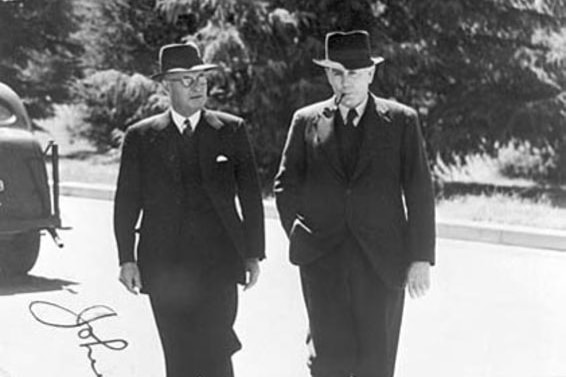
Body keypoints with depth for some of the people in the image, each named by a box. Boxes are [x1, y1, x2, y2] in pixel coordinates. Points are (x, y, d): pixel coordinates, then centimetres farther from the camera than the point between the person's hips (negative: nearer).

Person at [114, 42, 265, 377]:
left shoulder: (232, 130, 7)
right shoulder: (141, 137, 7)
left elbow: (251, 195, 8)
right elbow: (126, 201, 8)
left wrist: (253, 254, 4)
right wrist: (127, 258, 1)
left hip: (218, 264, -1)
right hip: (164, 266, 1)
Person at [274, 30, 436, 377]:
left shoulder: (401, 121, 4)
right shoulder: (307, 121, 7)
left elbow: (420, 193, 3)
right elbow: (286, 186, 15)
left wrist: (421, 258, -2)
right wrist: (301, 238, 4)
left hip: (382, 260, 0)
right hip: (322, 259, 0)